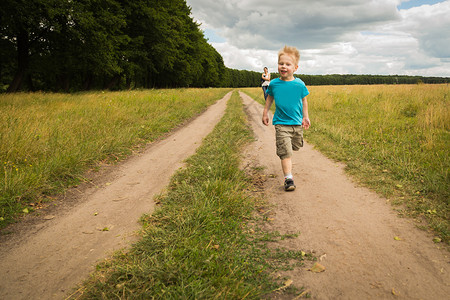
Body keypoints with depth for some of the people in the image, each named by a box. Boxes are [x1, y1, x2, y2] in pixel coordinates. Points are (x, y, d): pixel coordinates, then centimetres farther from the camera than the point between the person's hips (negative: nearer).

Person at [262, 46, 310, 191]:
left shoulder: (299, 84, -6)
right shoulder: (274, 84, -5)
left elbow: (304, 100, 8)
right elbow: (269, 98, 12)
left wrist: (305, 117, 10)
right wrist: (265, 113, 15)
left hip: (297, 123, 2)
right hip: (281, 123, -2)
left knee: (296, 146, 20)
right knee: (285, 152, -9)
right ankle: (288, 178, -7)